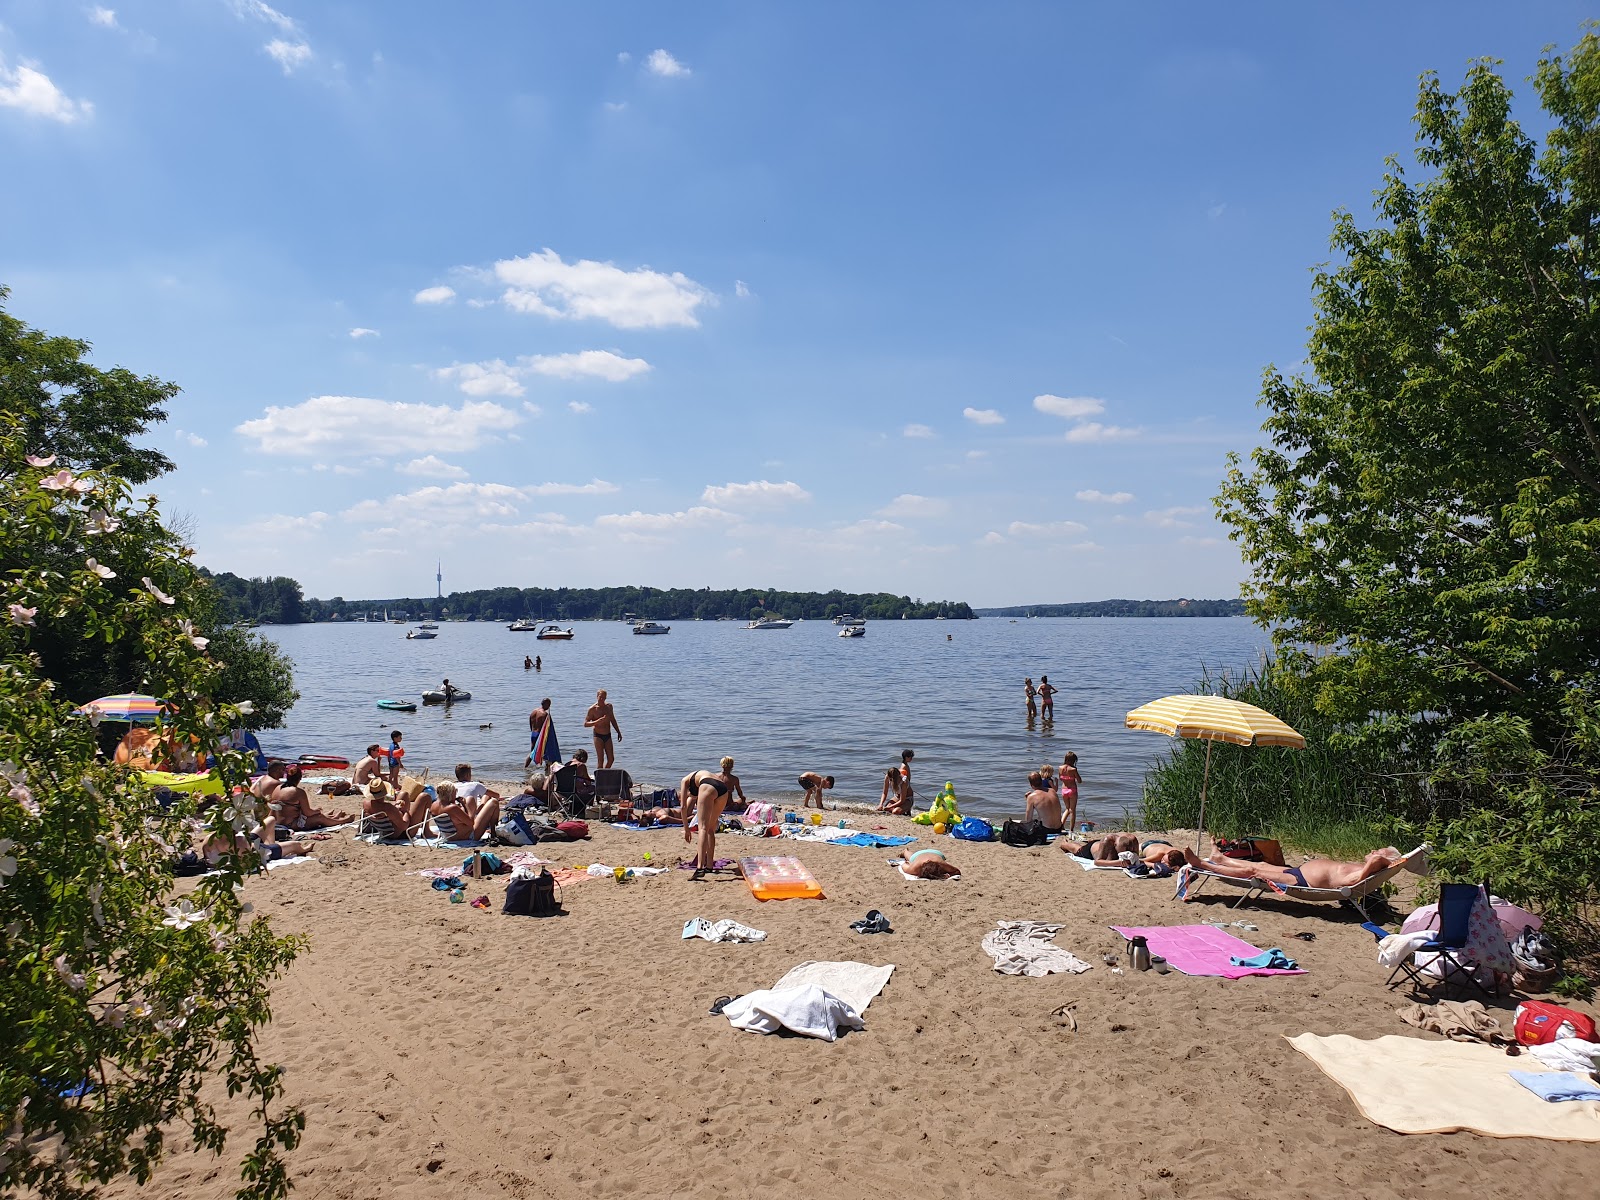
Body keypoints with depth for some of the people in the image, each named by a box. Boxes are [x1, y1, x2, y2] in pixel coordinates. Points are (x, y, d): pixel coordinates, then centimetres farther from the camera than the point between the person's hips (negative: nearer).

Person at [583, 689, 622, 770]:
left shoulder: (609, 706, 8)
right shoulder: (592, 709, -9)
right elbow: (585, 724, -11)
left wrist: (618, 732, 20)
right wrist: (598, 721, -24)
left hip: (608, 736, 5)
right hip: (598, 736, -5)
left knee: (611, 759, 4)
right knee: (600, 760, -9)